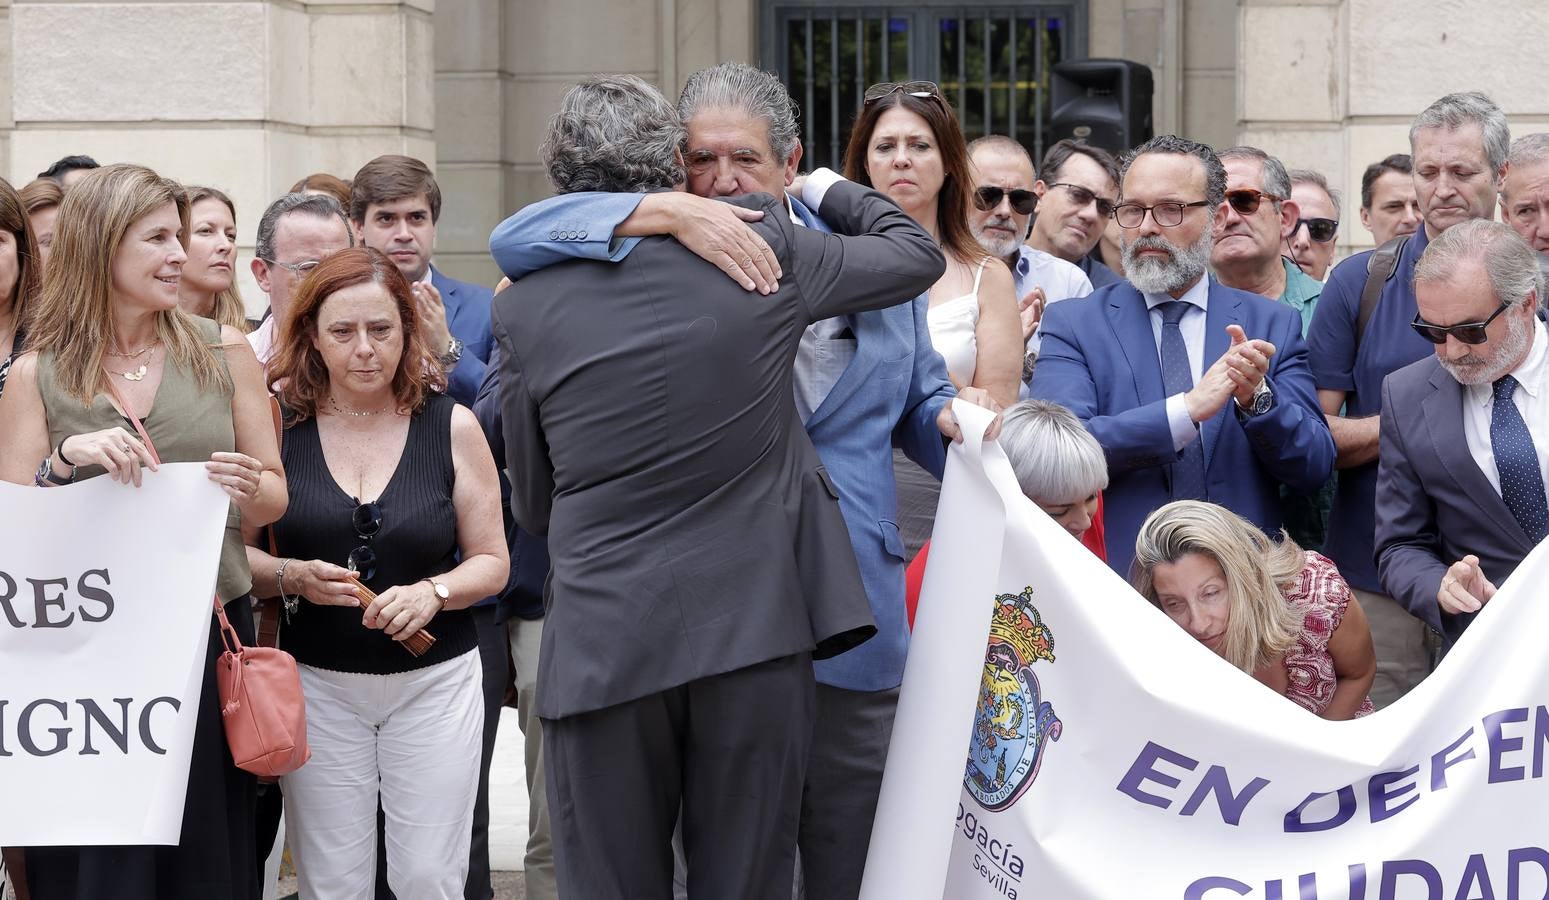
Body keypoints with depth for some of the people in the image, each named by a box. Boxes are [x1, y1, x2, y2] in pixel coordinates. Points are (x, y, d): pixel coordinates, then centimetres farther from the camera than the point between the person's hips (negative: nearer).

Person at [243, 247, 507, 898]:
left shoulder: (452, 426, -1)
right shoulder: (276, 422, -2)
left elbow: (491, 562, 3)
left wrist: (432, 592, -16)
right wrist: (289, 576, -18)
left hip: (435, 680, 0)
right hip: (317, 683, 0)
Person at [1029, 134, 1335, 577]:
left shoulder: (1273, 324, 13)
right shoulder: (1073, 324, 8)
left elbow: (1314, 468, 7)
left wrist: (1256, 397, -10)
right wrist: (1187, 409, -14)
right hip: (1115, 584, -2)